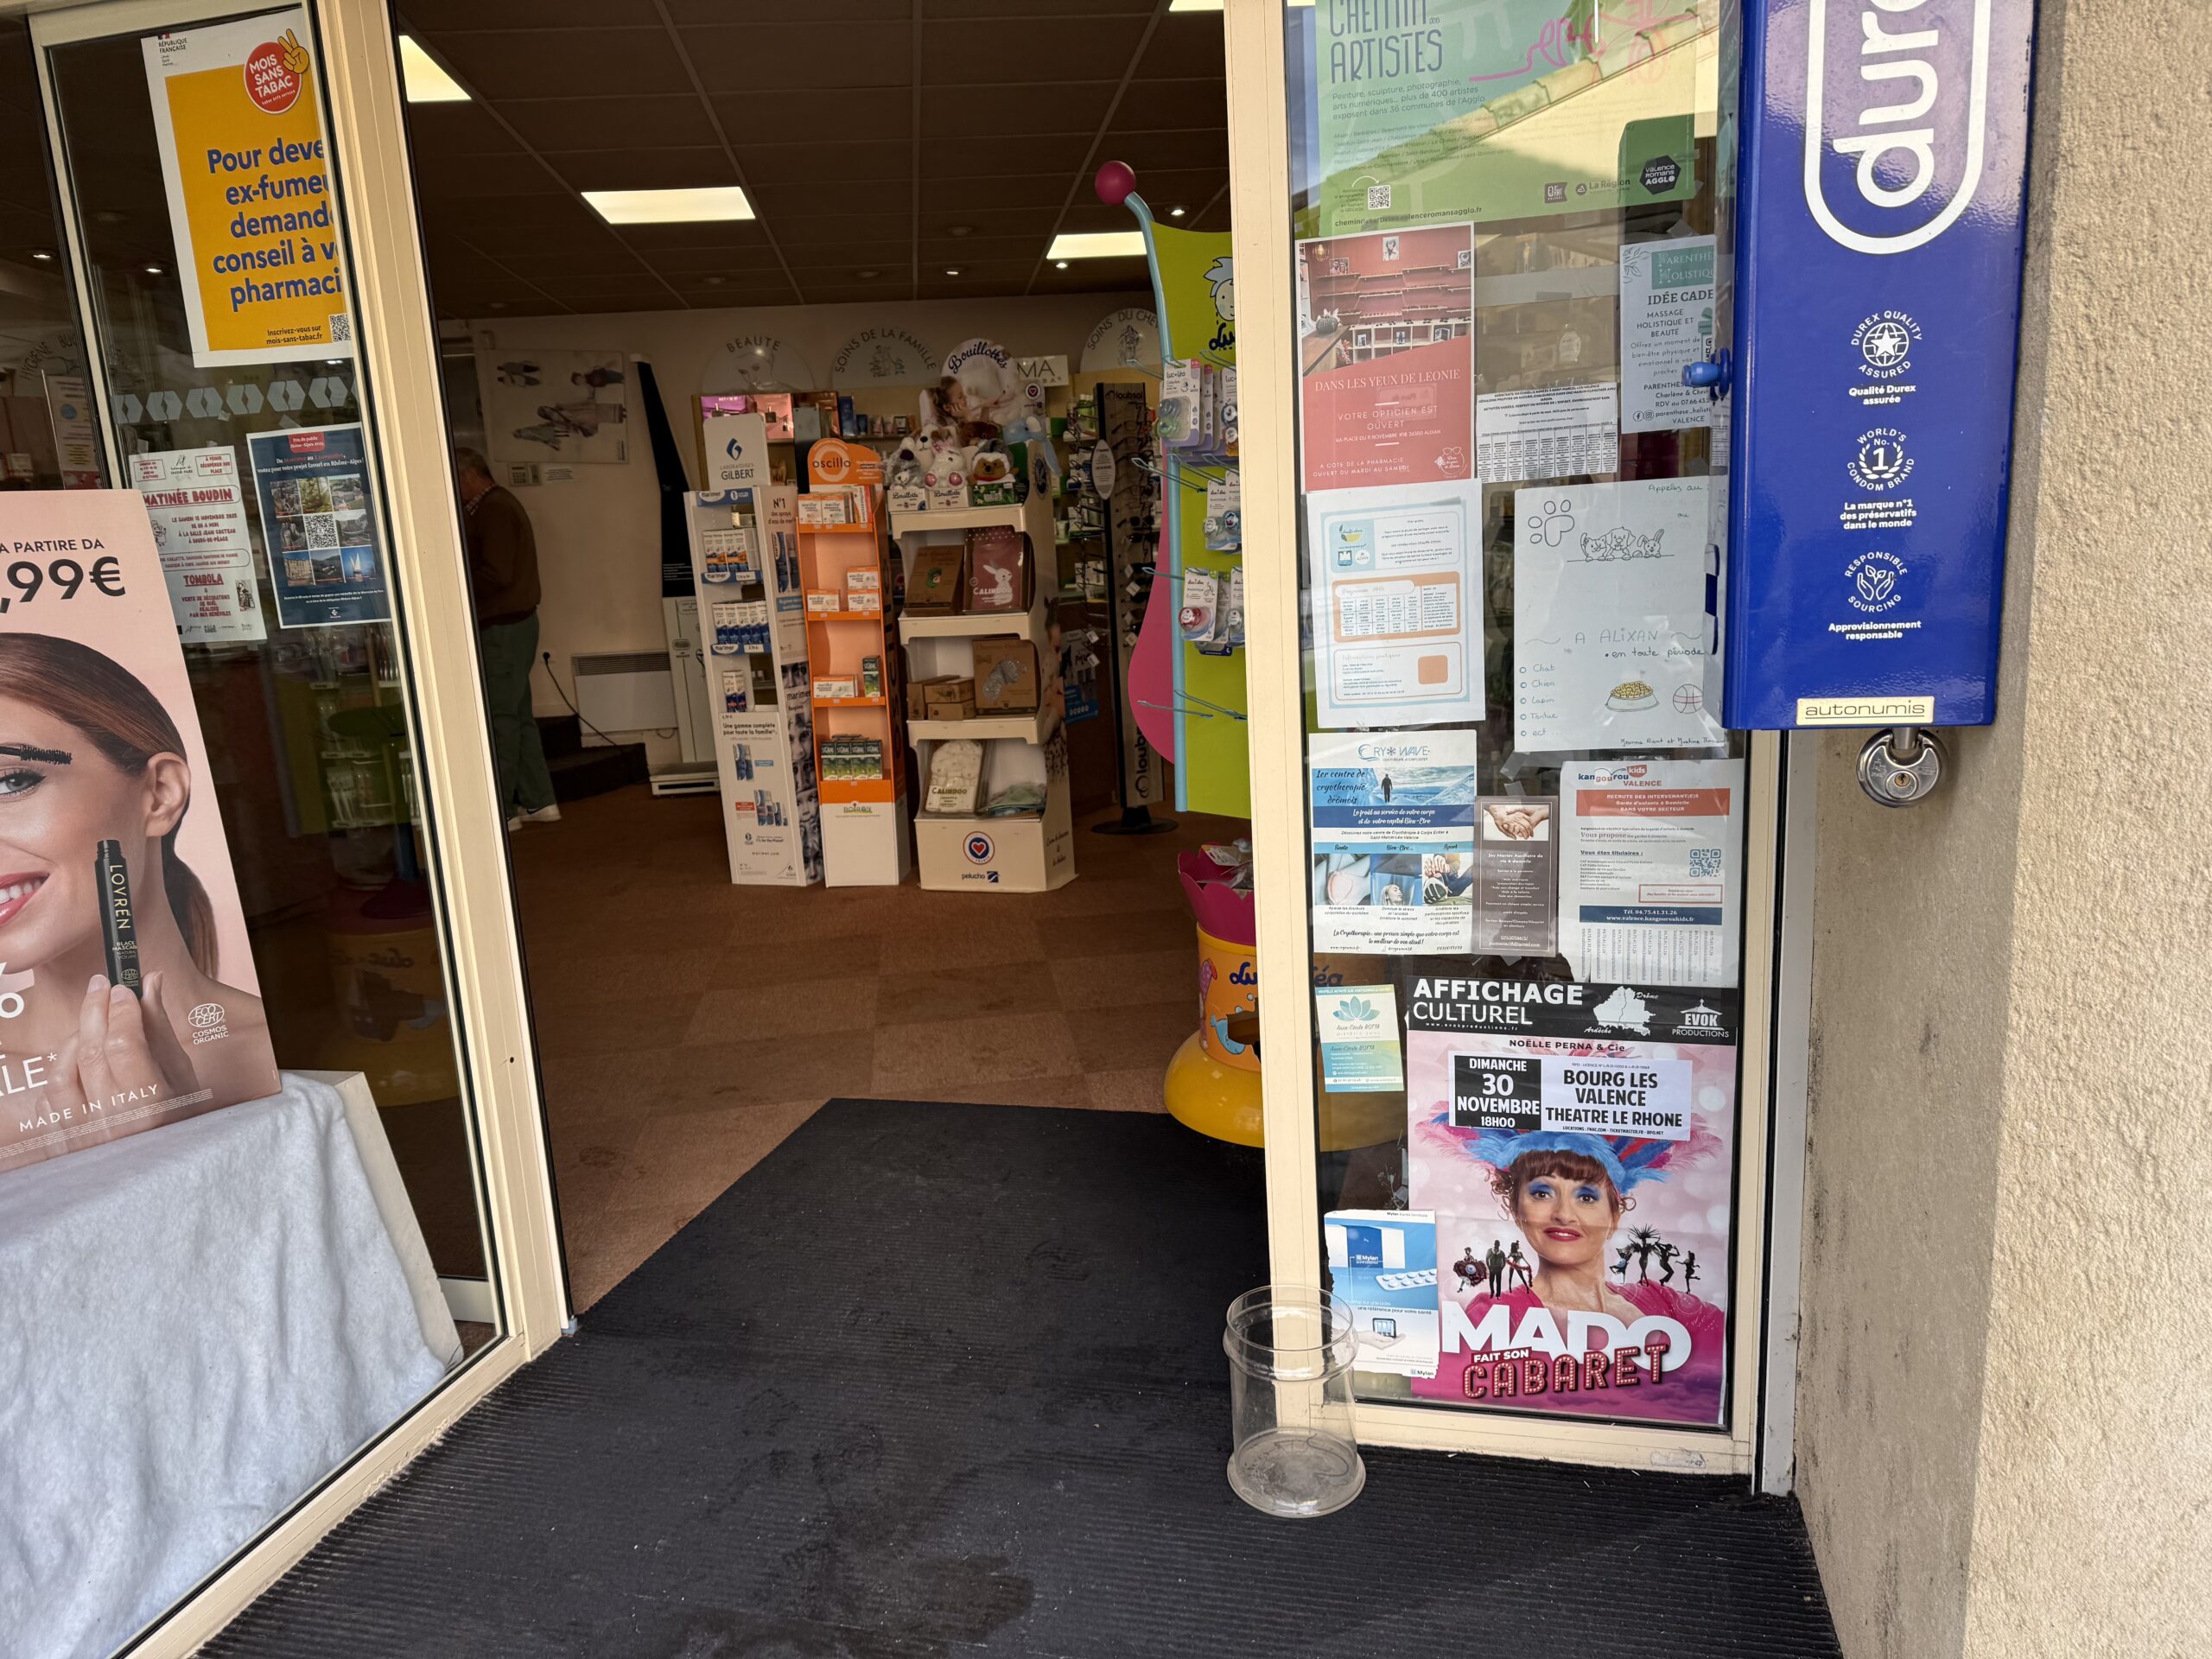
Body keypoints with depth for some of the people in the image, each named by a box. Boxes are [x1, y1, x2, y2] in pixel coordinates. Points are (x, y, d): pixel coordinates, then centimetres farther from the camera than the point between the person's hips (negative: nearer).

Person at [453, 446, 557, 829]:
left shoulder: (494, 510, -15)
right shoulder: (494, 506, 18)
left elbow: (496, 575, -23)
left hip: (503, 628, -10)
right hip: (513, 623, 10)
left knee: (501, 716, -4)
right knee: (518, 715, 13)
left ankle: (502, 810, 2)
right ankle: (538, 801, 17)